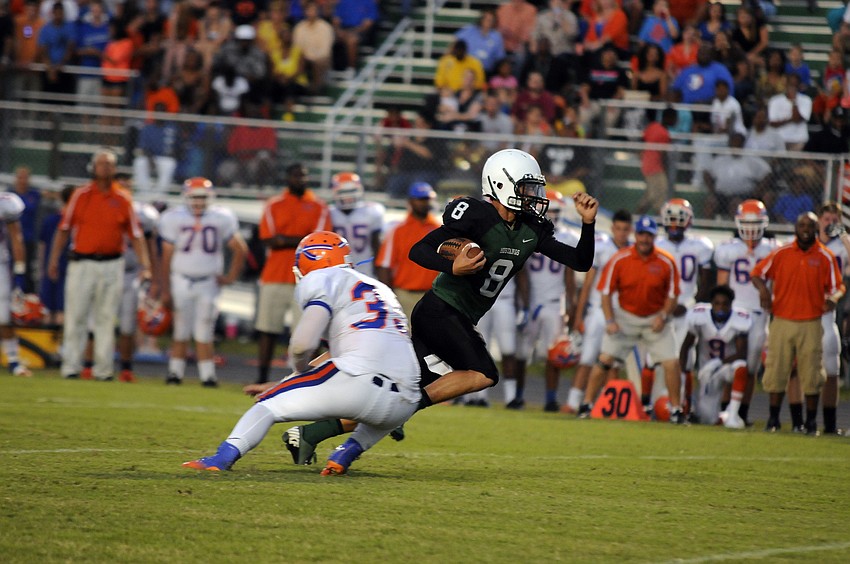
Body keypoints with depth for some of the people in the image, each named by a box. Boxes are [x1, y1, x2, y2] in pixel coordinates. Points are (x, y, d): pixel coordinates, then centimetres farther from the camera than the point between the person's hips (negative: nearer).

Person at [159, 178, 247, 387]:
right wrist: (165, 290, -1)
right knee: (181, 332, 1)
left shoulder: (222, 219, -1)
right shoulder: (174, 218, -3)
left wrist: (230, 277, 2)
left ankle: (207, 375, 0)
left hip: (208, 283, 0)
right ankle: (175, 372, 8)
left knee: (204, 333, -1)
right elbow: (167, 257, 0)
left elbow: (240, 250, 9)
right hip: (181, 281, 0)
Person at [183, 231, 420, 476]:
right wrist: (280, 384, 39)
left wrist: (300, 370, 19)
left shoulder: (323, 281, 7)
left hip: (361, 379, -6)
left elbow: (303, 344, -5)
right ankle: (350, 451, 14)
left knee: (268, 405, 9)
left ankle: (222, 458, -7)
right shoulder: (380, 289, 31)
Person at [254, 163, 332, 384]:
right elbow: (269, 240, -4)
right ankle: (262, 376, 12)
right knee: (267, 328, 5)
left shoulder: (319, 208, 4)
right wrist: (301, 240, -11)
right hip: (274, 278, 1)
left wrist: (285, 240, -11)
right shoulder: (273, 206, 7)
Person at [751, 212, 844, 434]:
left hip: (811, 324, -1)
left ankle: (811, 422, 12)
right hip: (782, 322, 1)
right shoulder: (781, 254, 2)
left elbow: (837, 287, 4)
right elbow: (757, 273, 9)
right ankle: (773, 419, 14)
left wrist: (833, 299, -18)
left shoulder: (825, 257, 0)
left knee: (811, 374, 1)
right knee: (776, 371, 4)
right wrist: (763, 290, -12)